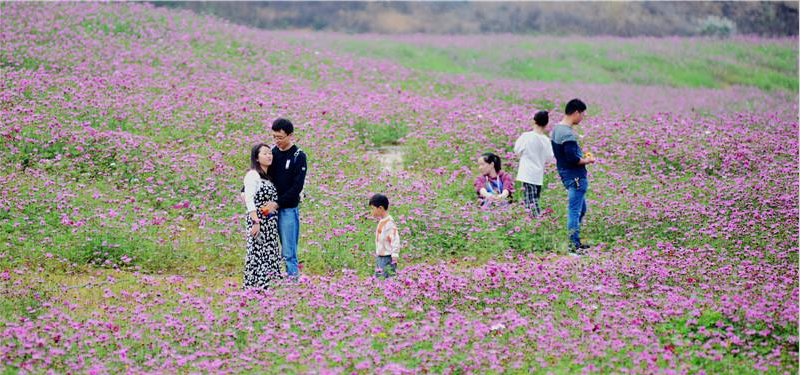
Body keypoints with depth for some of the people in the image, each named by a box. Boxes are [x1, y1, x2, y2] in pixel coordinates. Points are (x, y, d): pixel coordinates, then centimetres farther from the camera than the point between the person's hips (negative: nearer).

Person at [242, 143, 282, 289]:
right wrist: (255, 222, -20)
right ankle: (253, 287, 0)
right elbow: (249, 199, -16)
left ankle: (267, 286, 14)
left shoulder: (269, 176, 15)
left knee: (270, 254, 8)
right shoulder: (252, 175, -9)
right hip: (258, 221, -8)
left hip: (270, 223, 8)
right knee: (257, 254, -6)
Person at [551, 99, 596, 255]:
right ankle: (574, 246, 0)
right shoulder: (568, 134, -21)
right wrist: (587, 160, -9)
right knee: (575, 211, -4)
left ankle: (576, 242, 25)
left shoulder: (556, 129, 10)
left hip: (565, 173, 10)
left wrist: (581, 156, 13)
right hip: (575, 177, -10)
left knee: (581, 209, 20)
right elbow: (573, 159, -25)